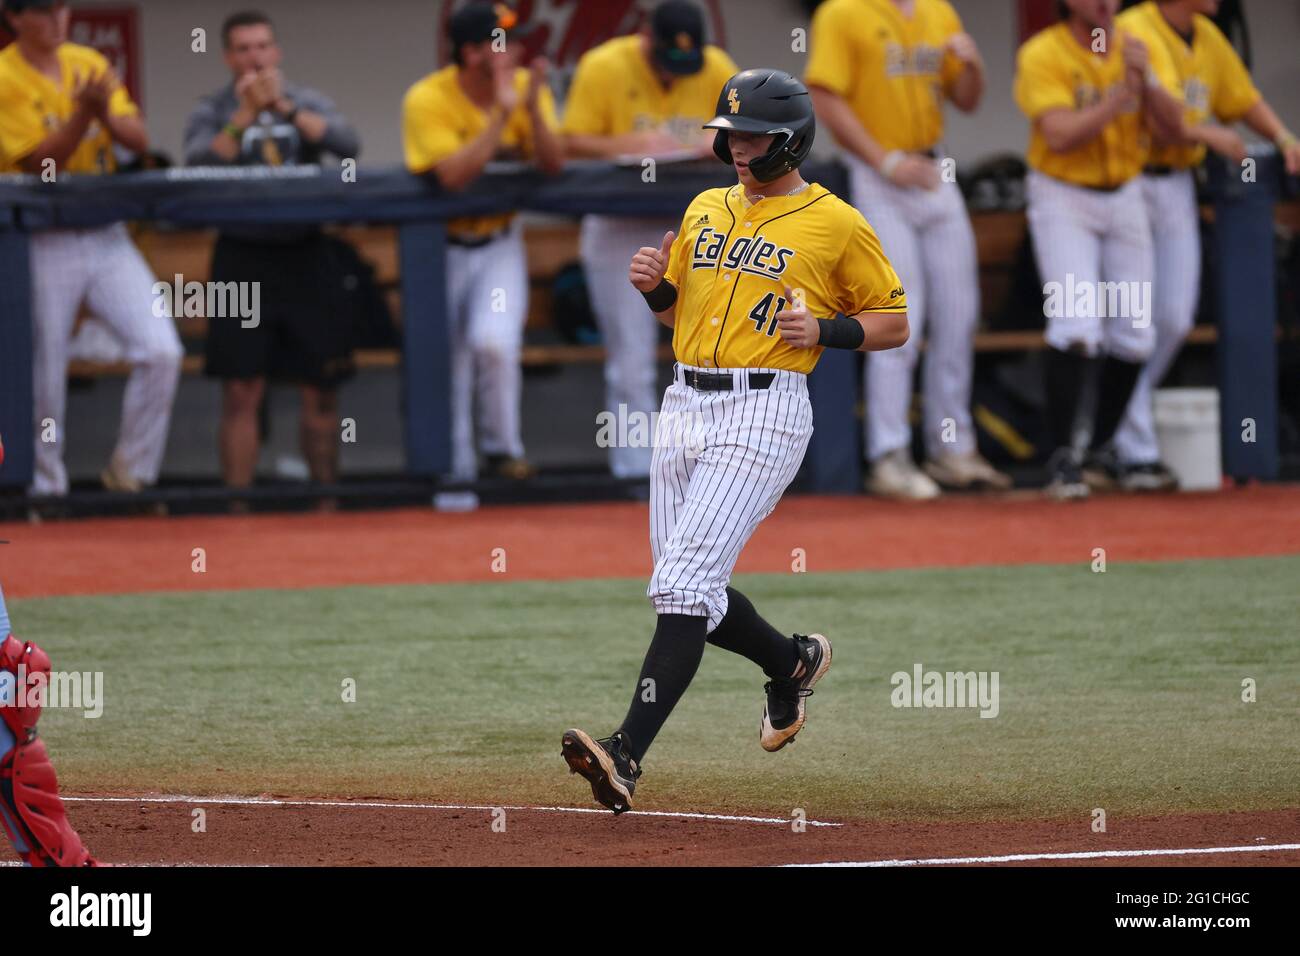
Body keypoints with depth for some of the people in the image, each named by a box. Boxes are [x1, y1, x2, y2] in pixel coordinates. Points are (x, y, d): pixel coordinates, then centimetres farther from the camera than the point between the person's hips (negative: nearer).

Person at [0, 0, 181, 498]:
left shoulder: (89, 64, 8)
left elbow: (139, 140, 3)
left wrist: (107, 113, -17)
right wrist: (84, 112, -27)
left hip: (106, 236, 4)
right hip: (42, 245, -4)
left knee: (161, 351, -8)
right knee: (43, 379, 0)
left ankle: (129, 474, 5)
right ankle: (47, 490, 17)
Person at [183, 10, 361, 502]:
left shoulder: (308, 102, 7)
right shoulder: (211, 111, 4)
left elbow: (348, 146, -10)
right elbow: (197, 167, -14)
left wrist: (285, 107, -16)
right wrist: (245, 115, -18)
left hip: (305, 254, 2)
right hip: (243, 256, -2)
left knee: (321, 388, 3)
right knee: (241, 392, -5)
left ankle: (327, 497, 13)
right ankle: (237, 503, -2)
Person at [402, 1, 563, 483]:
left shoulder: (526, 86, -7)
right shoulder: (427, 100, -18)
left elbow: (553, 164, -16)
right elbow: (453, 174, -30)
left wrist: (533, 109, -31)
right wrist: (501, 114, -32)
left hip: (499, 244, 1)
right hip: (442, 248, -1)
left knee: (495, 344, -20)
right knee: (448, 363, 4)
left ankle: (504, 451, -1)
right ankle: (456, 467, 20)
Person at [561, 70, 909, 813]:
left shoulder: (837, 224, -2)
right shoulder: (707, 210, 16)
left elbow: (894, 322, 3)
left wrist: (824, 330, -14)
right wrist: (654, 285, 3)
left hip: (764, 411, -7)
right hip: (685, 408, 7)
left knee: (686, 581, -18)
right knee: (692, 591, 11)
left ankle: (629, 752, -26)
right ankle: (793, 661, 39)